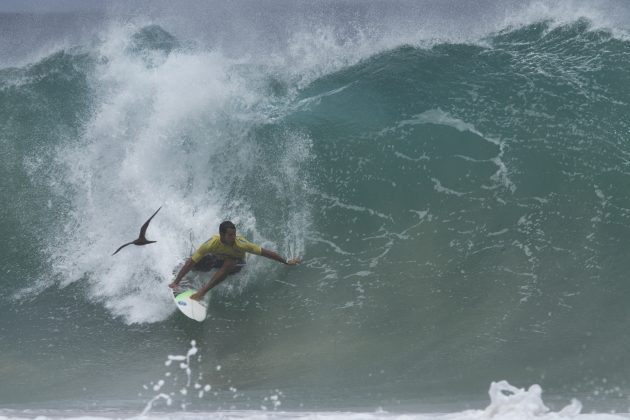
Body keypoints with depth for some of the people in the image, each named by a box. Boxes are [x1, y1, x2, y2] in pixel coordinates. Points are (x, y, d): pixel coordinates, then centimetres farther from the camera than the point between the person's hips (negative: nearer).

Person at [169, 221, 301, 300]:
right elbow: (190, 262, -33)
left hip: (235, 262, -2)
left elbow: (265, 252, -28)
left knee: (228, 264, -37)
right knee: (196, 265, -22)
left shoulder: (240, 244, -38)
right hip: (217, 258, 2)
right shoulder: (212, 243, -36)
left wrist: (286, 262, -22)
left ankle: (202, 292, -31)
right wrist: (176, 282, -36)